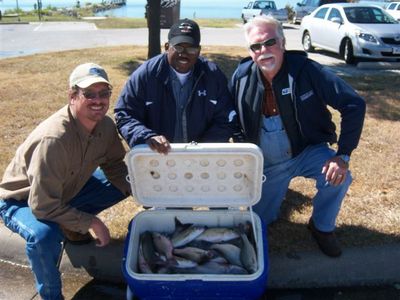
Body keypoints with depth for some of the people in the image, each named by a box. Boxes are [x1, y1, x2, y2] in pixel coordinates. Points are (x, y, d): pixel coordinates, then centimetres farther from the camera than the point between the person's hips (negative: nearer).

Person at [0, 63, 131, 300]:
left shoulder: (105, 125, -15)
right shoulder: (54, 139, -38)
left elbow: (115, 167, 0)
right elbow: (43, 206, -35)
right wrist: (92, 223, -28)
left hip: (68, 190, 7)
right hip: (22, 201, -7)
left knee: (131, 183, 0)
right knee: (44, 236, -39)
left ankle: (72, 225, 15)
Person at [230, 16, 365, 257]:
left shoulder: (306, 70, -21)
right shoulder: (242, 77, -11)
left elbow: (354, 104, -22)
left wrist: (343, 155, -27)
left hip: (308, 151, -2)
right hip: (266, 163, 2)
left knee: (337, 178, -30)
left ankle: (323, 227, 1)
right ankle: (277, 191, 39)